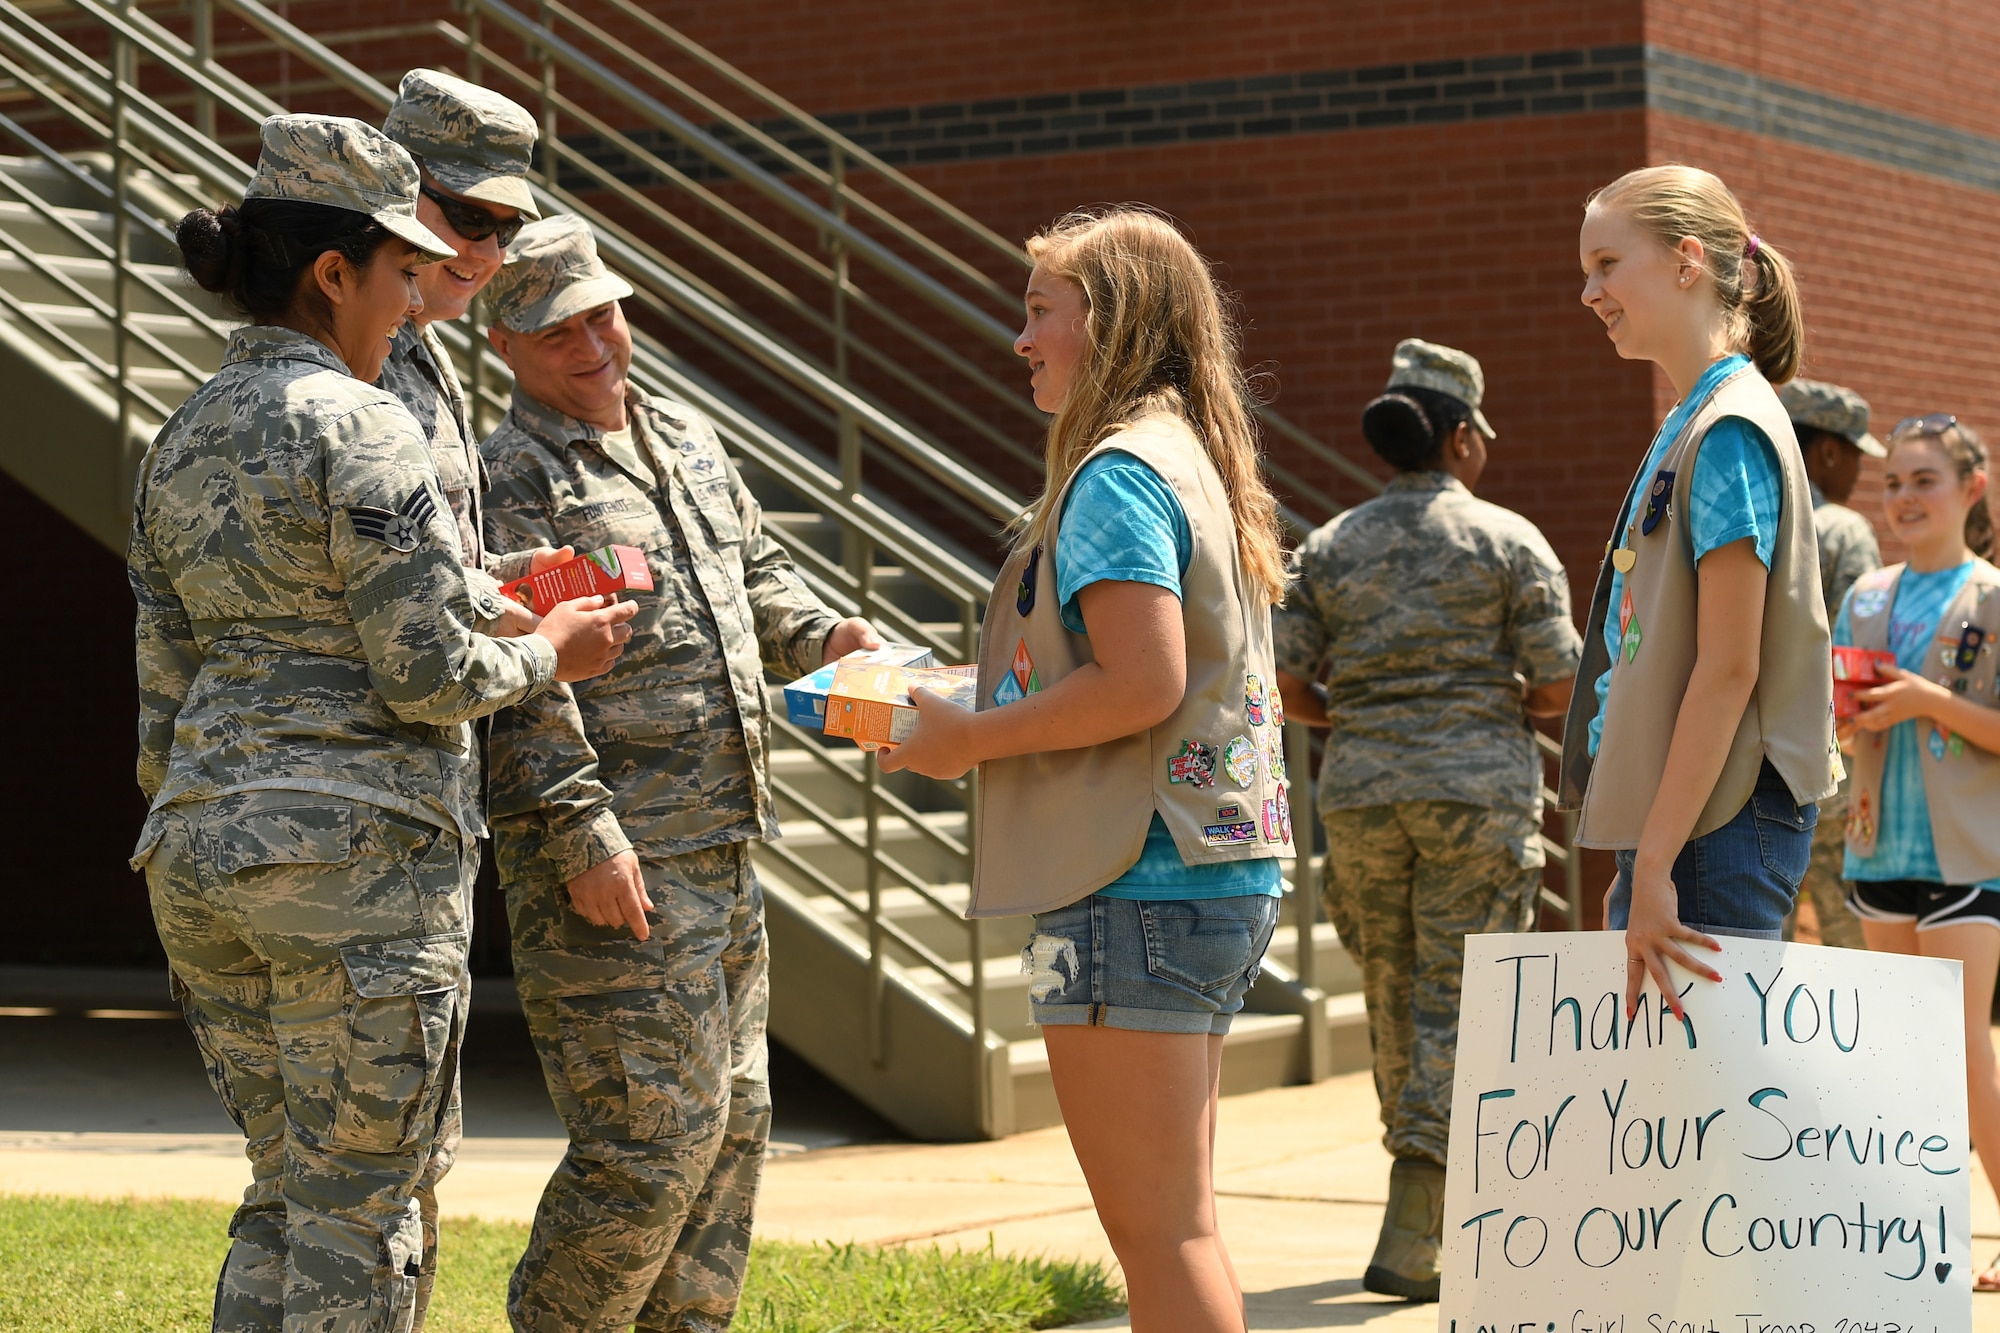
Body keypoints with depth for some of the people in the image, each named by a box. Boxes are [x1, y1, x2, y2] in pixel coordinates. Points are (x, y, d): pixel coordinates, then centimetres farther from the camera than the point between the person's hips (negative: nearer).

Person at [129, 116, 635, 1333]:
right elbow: (431, 675, -15)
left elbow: (167, 695, 15)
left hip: (204, 852, 8)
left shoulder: (183, 442, 12)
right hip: (356, 854, -8)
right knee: (358, 1214, 0)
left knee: (287, 1197, 16)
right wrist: (548, 655, 4)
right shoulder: (359, 427, -11)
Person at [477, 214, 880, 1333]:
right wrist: (583, 833, -23)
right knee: (650, 1141, -10)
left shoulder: (691, 442, 18)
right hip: (616, 868, -9)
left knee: (728, 1128, 13)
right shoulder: (511, 480, -9)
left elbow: (759, 574, 30)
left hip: (723, 853, 9)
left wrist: (824, 635, 8)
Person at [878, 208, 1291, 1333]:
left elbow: (1142, 682, -22)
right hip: (1222, 874, 10)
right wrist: (983, 721, 18)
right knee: (1178, 1222, 15)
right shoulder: (1201, 463, 18)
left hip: (1140, 891, -10)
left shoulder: (1118, 473, -12)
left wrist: (972, 736, -10)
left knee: (1157, 1229, -7)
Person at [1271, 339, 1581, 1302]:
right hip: (1479, 790, -3)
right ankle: (1406, 1239, -13)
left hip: (1361, 790, 3)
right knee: (1458, 1002, -2)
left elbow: (1285, 685, 2)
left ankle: (1437, 1210, 28)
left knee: (1395, 996, 17)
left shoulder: (1329, 547, 6)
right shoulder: (1510, 542, -2)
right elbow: (1560, 688, -6)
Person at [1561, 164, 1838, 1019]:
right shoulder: (1687, 427, 17)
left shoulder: (1730, 431, -11)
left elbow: (1729, 669, -17)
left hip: (1721, 823, -9)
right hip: (1668, 821, 9)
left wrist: (1656, 865, -19)